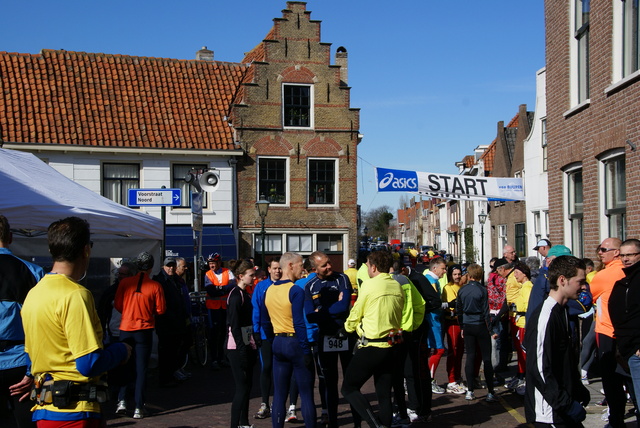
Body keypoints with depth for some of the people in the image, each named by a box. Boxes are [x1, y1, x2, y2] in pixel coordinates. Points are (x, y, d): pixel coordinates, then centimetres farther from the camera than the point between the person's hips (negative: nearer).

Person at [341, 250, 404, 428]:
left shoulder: (369, 285, -11)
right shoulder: (398, 287, 7)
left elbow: (355, 314, -2)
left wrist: (347, 329, 17)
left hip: (370, 348, -6)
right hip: (390, 348, 7)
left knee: (348, 388, 4)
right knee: (384, 395, 12)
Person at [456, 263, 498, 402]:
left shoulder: (462, 290, 2)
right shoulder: (482, 290, -10)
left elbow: (458, 310, 8)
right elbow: (486, 311, -9)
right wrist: (489, 327, 0)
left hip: (467, 327, 4)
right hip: (480, 326, -4)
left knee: (470, 357, 8)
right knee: (486, 358, 1)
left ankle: (470, 391, 9)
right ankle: (490, 392, 2)